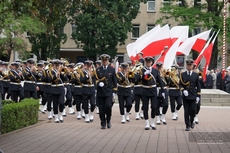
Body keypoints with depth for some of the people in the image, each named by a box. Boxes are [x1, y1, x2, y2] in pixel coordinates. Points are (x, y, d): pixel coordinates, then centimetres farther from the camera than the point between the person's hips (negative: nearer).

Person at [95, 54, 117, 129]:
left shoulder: (112, 69, 5)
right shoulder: (98, 70, 8)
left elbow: (114, 81, 5)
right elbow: (96, 79, 9)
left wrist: (114, 92, 0)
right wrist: (98, 83, -14)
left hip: (109, 91, -1)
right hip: (100, 92, 2)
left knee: (108, 106, -15)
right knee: (101, 108, 1)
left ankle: (108, 120, 8)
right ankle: (103, 123, 11)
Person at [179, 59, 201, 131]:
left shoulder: (196, 75, 5)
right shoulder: (182, 75, 5)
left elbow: (198, 86, 6)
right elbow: (180, 84, 7)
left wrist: (198, 96, 0)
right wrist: (183, 90, -12)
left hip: (193, 96, 0)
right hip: (185, 96, 0)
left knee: (193, 110, -5)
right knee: (186, 111, -1)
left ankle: (192, 121, 22)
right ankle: (187, 125, 8)